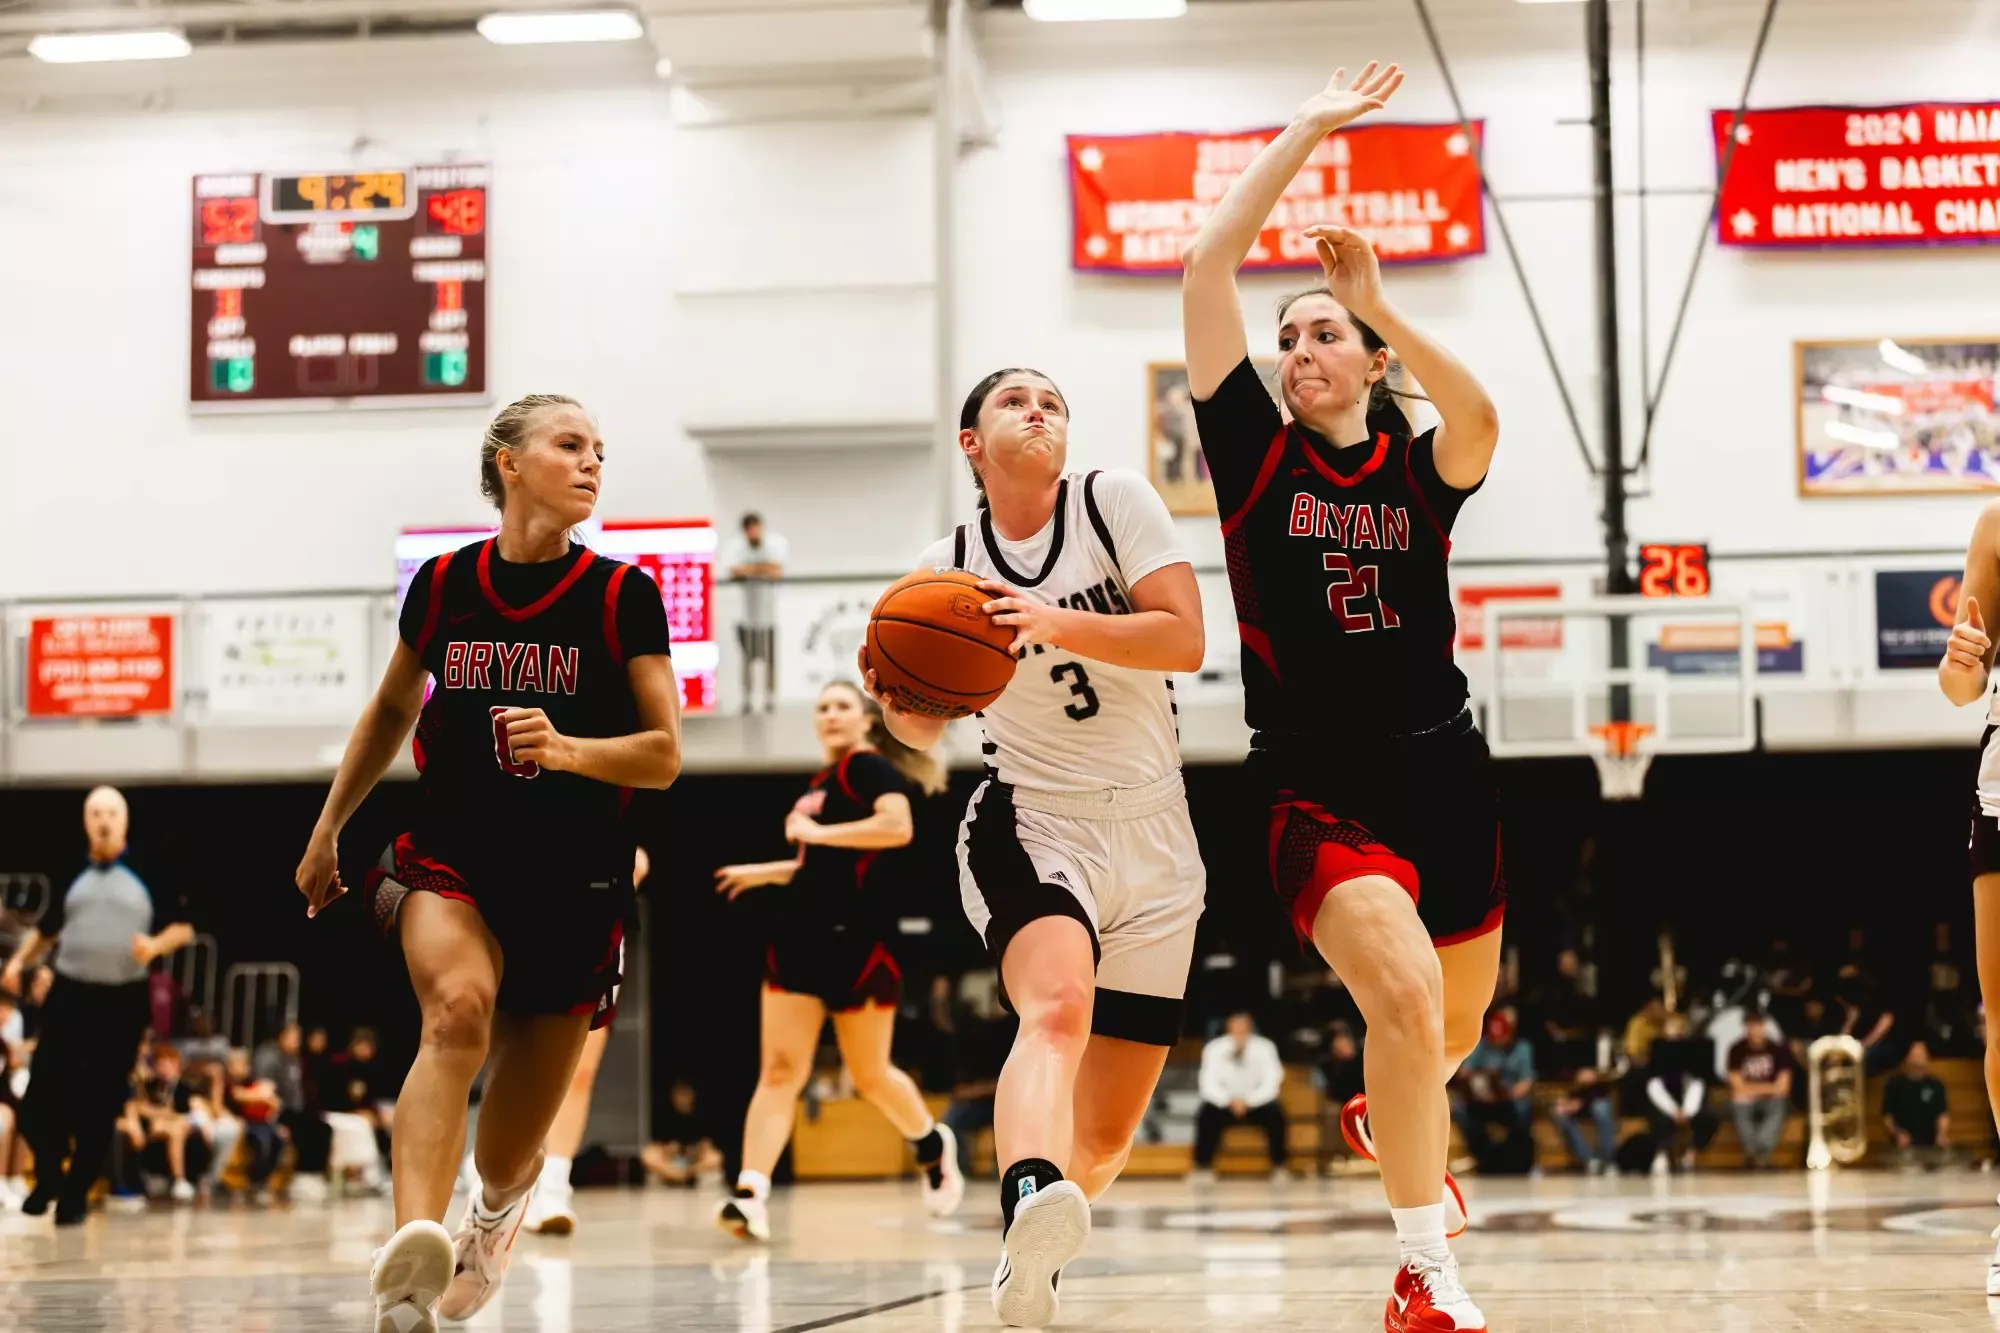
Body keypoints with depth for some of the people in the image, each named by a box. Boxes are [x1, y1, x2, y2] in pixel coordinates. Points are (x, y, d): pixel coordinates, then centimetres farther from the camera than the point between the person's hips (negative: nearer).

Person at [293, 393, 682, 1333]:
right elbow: (392, 709, 19)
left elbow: (664, 754, -5)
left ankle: (498, 1207, 48)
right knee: (458, 1007, -35)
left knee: (508, 1159, 8)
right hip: (450, 859, 0)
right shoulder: (444, 585, 2)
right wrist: (328, 828, 21)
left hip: (573, 884, 0)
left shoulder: (623, 597, -3)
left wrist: (566, 748, -22)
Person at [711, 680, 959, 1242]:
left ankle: (933, 1145, 35)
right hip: (800, 940, 7)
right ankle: (750, 1194, -16)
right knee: (779, 1069, -7)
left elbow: (898, 826, -25)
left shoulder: (868, 766, -6)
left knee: (870, 1074, 7)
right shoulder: (823, 780, 19)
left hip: (855, 941, -7)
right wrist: (763, 873, 28)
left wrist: (816, 832, -18)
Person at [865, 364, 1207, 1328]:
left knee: (1107, 1134, 5)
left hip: (1153, 841, 1)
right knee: (1057, 1007, -36)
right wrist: (893, 692, -11)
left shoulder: (1115, 502, -2)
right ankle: (1029, 1202, -60)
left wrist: (1053, 622, -25)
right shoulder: (945, 567, 3)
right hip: (1030, 825, -1)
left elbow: (1185, 640, -13)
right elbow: (923, 728, 12)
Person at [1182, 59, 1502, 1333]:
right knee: (1405, 997, -26)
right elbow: (1206, 268, -6)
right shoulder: (1258, 455, 1)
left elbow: (1482, 421, -23)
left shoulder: (1419, 472, 3)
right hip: (1319, 784, -3)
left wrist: (1380, 303, -26)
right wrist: (1307, 133, -5)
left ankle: (1387, 1121, 54)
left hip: (1444, 770, 3)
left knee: (1455, 1027, 18)